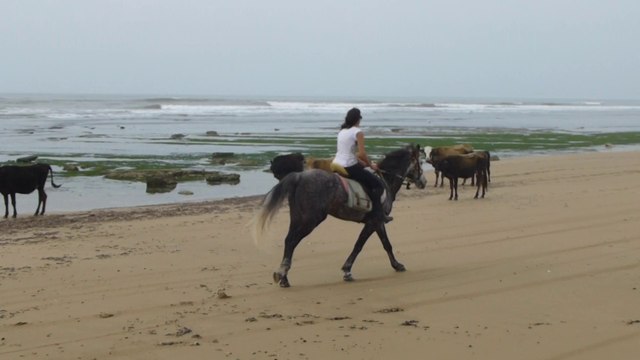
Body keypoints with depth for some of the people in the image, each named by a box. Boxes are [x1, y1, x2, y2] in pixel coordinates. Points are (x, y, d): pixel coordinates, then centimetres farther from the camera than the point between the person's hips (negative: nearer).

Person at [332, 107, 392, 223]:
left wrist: (364, 163, 19)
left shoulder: (342, 131, 17)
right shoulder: (358, 132, -8)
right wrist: (371, 165, 1)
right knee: (378, 185, 3)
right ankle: (378, 213, -7)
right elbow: (362, 154, -15)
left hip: (336, 165, 8)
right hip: (349, 167, -8)